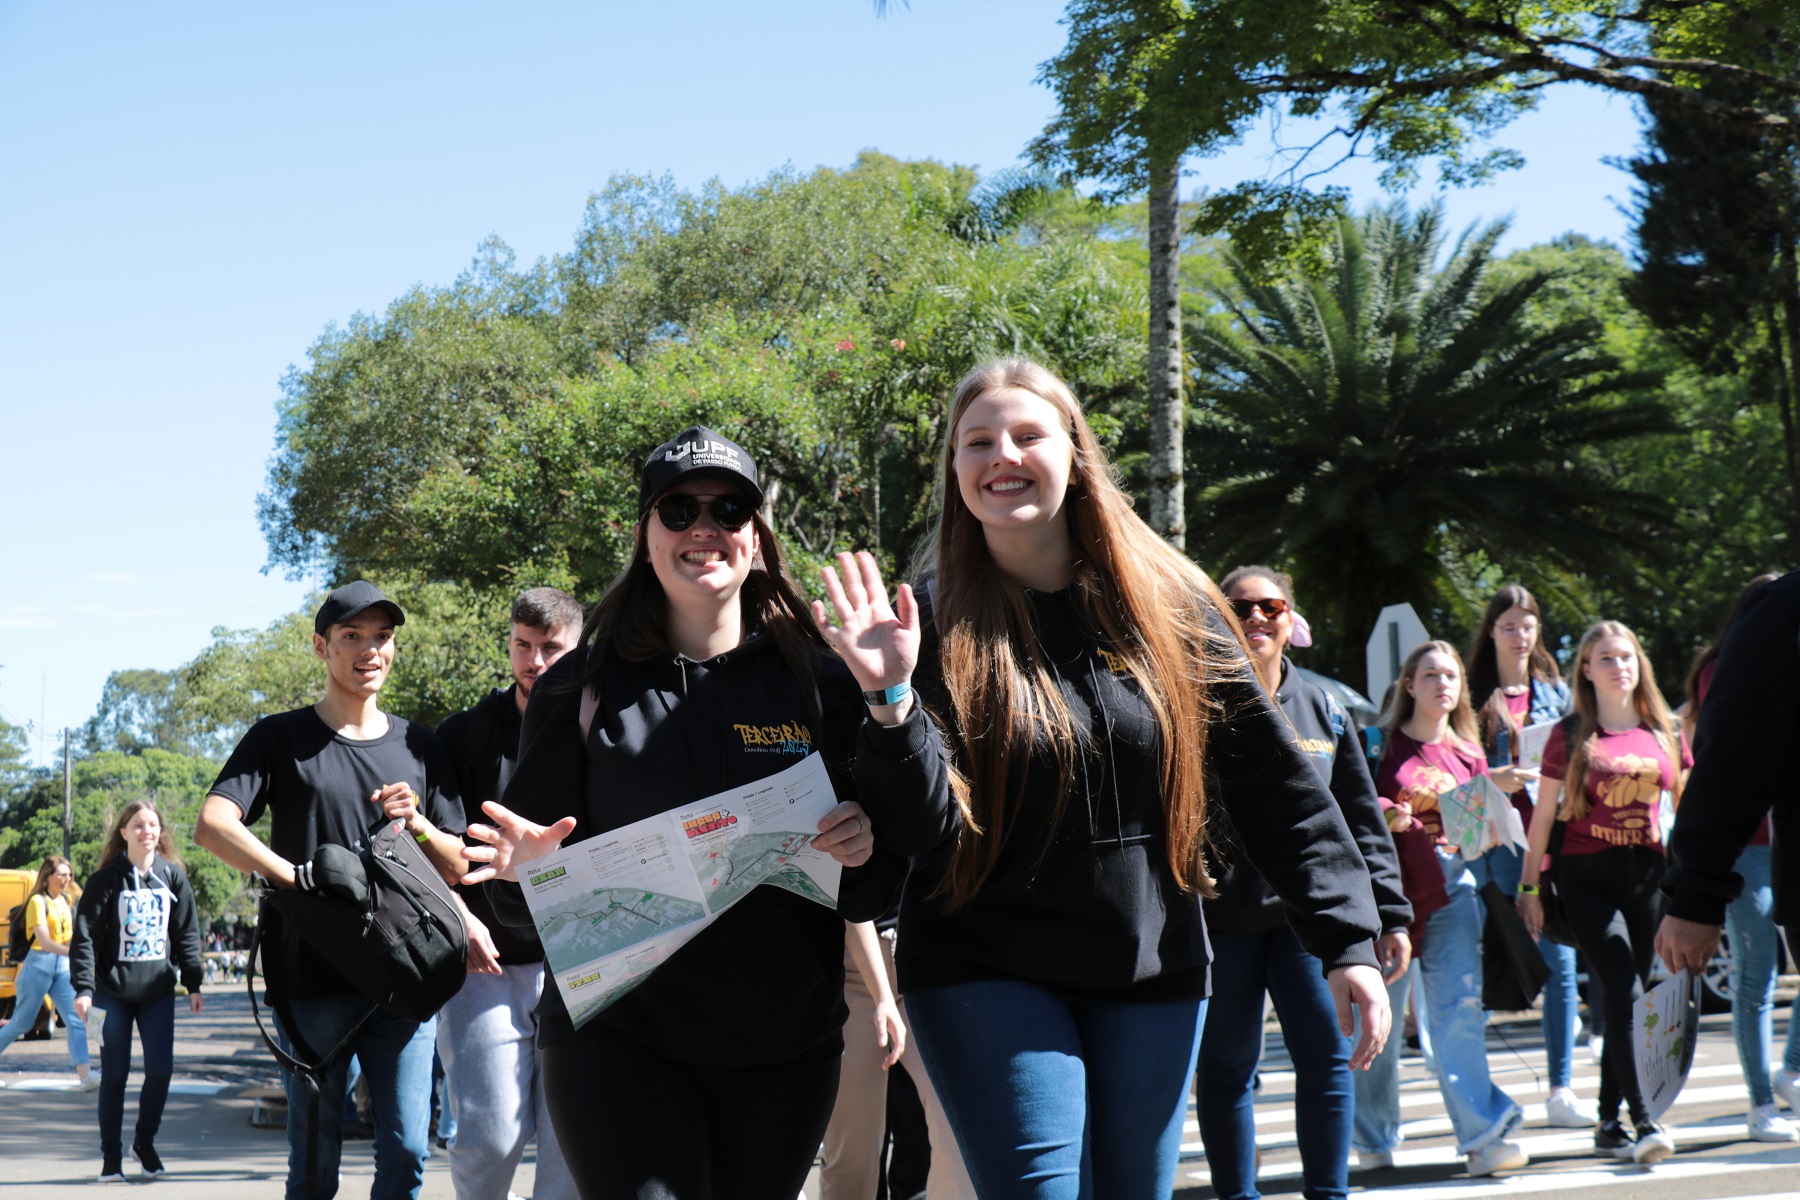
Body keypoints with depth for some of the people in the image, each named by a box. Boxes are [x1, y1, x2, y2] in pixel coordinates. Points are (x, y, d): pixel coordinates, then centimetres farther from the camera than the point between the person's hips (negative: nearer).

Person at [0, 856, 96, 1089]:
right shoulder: (38, 901, -11)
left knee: (76, 1019, -10)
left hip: (63, 965, 6)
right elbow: (44, 941, -21)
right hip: (39, 964, -6)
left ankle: (84, 1074, -19)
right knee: (21, 1023, 5)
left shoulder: (64, 900, 10)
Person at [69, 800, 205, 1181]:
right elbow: (85, 935, -6)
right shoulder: (106, 880, -4)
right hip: (113, 990, -2)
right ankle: (111, 1156, 12)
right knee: (115, 1074, 2)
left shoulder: (173, 877, 5)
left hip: (158, 990, 2)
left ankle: (145, 1142, 19)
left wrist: (193, 982, 7)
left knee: (161, 1069, -3)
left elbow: (187, 933, 10)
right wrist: (83, 987, -14)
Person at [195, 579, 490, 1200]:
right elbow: (212, 826, -10)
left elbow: (456, 866, 18)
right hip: (314, 979, -3)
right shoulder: (282, 737, 5)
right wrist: (305, 882, -22)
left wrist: (416, 826, -4)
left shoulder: (419, 747, 16)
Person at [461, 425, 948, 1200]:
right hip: (620, 1039, -2)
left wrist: (890, 704, -14)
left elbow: (876, 890, 1)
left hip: (786, 1044, 2)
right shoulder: (585, 687, 4)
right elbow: (531, 841, 8)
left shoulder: (821, 681, 4)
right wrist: (525, 863, -16)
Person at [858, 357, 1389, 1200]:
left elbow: (1277, 786, 2)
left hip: (1151, 974, 3)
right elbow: (926, 836, -13)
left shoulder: (1168, 604, 0)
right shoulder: (933, 622, -6)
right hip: (987, 974, -3)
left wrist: (1346, 941, -3)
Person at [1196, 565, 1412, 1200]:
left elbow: (1363, 821, 14)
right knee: (1226, 1066, 5)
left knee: (1327, 1053, -6)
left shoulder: (1324, 711, 11)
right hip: (1220, 917, -2)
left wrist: (1391, 914, 9)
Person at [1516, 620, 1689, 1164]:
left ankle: (1609, 1124, 15)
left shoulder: (1665, 732, 8)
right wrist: (1528, 887, 2)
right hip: (1586, 876, -3)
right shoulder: (1570, 736, -1)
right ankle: (1643, 1121, -15)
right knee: (1623, 992, -15)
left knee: (1626, 1001, 6)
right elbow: (1544, 814, 3)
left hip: (1647, 874, 3)